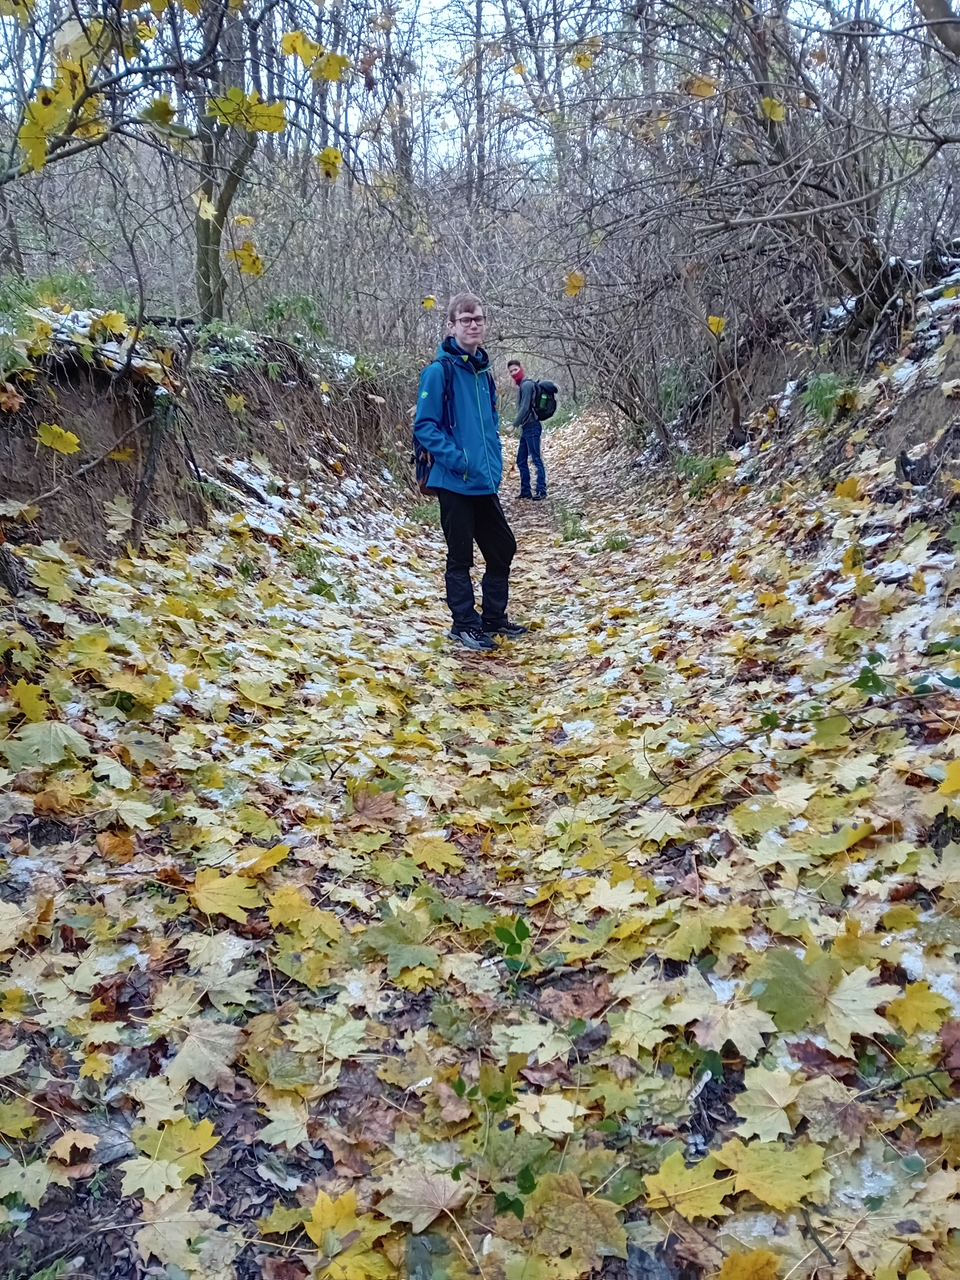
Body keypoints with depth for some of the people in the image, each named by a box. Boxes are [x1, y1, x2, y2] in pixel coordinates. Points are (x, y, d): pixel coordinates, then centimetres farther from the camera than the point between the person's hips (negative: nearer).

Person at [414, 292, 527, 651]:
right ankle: (465, 625, 15)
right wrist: (458, 459, -20)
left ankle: (494, 618, 28)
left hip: (485, 483, 8)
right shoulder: (440, 370, -10)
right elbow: (424, 426, -13)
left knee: (502, 548, 14)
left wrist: (495, 462, 8)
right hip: (455, 483, -8)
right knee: (461, 556, 3)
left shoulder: (483, 372, 12)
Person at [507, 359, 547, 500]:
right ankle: (525, 491, 14)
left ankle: (541, 491, -9)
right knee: (521, 461, 10)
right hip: (526, 428, 10)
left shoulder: (527, 384, -11)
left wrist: (515, 425, -14)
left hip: (531, 427, -10)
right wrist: (519, 425, 11)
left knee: (536, 459, -9)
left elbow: (525, 408, -18)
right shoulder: (522, 385, 18)